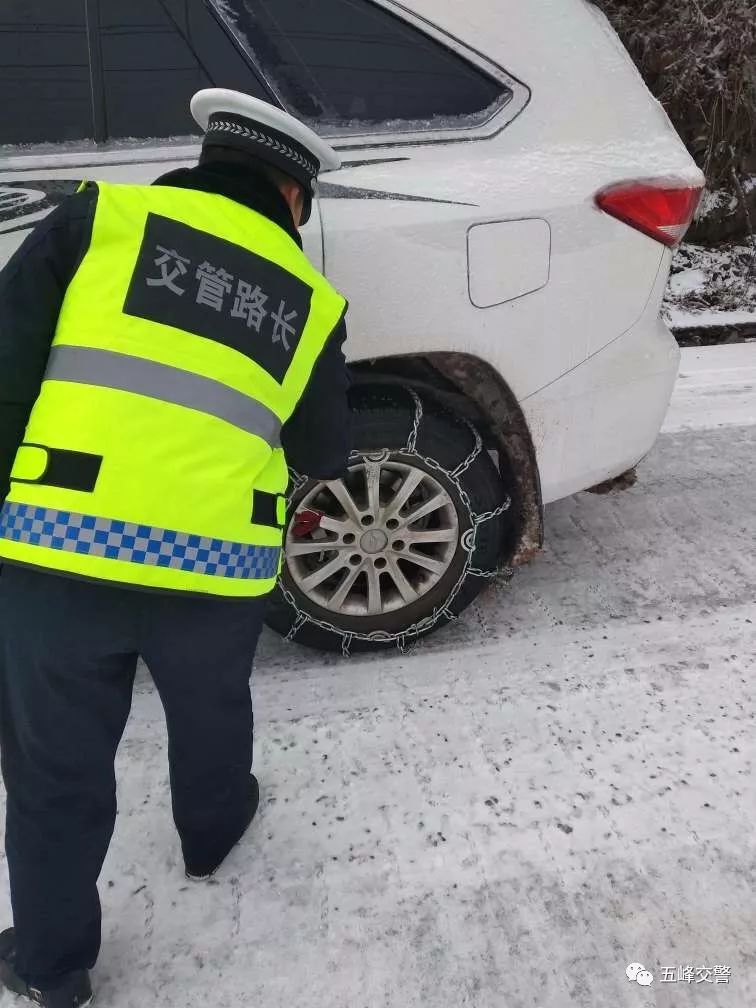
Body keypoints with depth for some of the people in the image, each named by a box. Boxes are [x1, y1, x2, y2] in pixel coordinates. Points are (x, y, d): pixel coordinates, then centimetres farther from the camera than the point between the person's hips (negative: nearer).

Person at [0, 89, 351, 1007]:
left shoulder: (102, 216, 4)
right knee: (209, 718, 30)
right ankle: (211, 837, 57)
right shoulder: (311, 301, 9)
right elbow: (323, 456, 16)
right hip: (215, 563, 2)